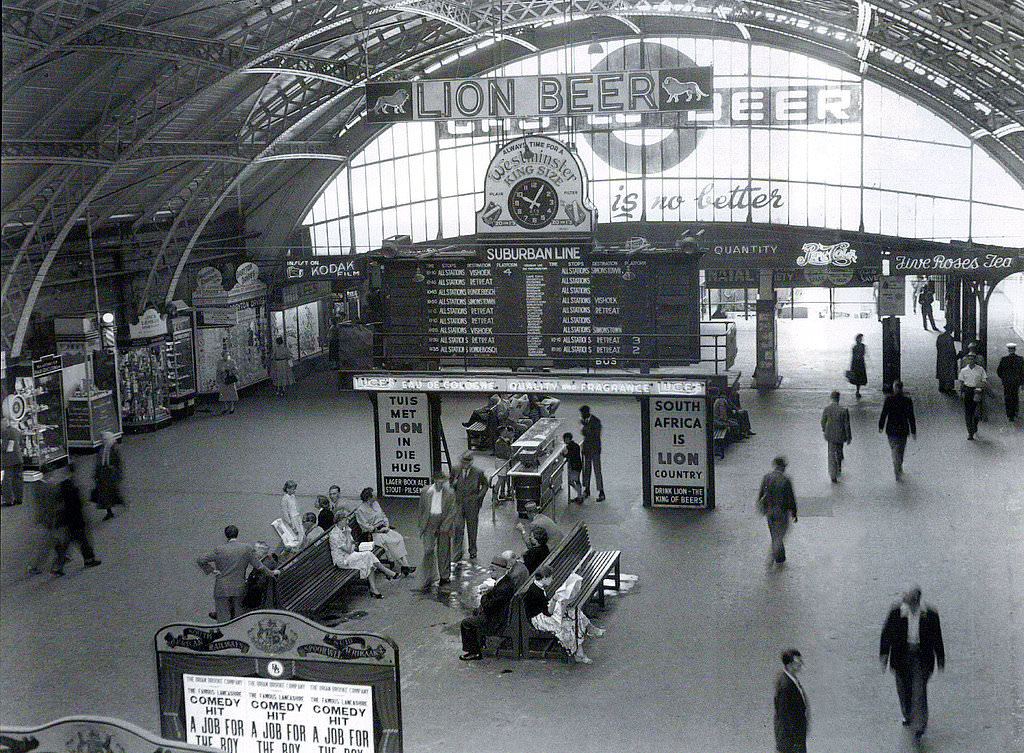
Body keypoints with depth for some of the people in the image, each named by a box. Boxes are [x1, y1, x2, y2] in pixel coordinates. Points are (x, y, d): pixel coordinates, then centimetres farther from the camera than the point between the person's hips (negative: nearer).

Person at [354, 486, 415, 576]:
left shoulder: (375, 503, 13)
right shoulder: (360, 510, -10)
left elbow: (383, 516, 19)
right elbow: (365, 526, -13)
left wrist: (387, 526, 1)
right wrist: (378, 530, -15)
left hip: (383, 529, 7)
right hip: (373, 533, -7)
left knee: (400, 538, -16)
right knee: (392, 542, -27)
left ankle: (405, 565, -21)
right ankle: (403, 566, -22)